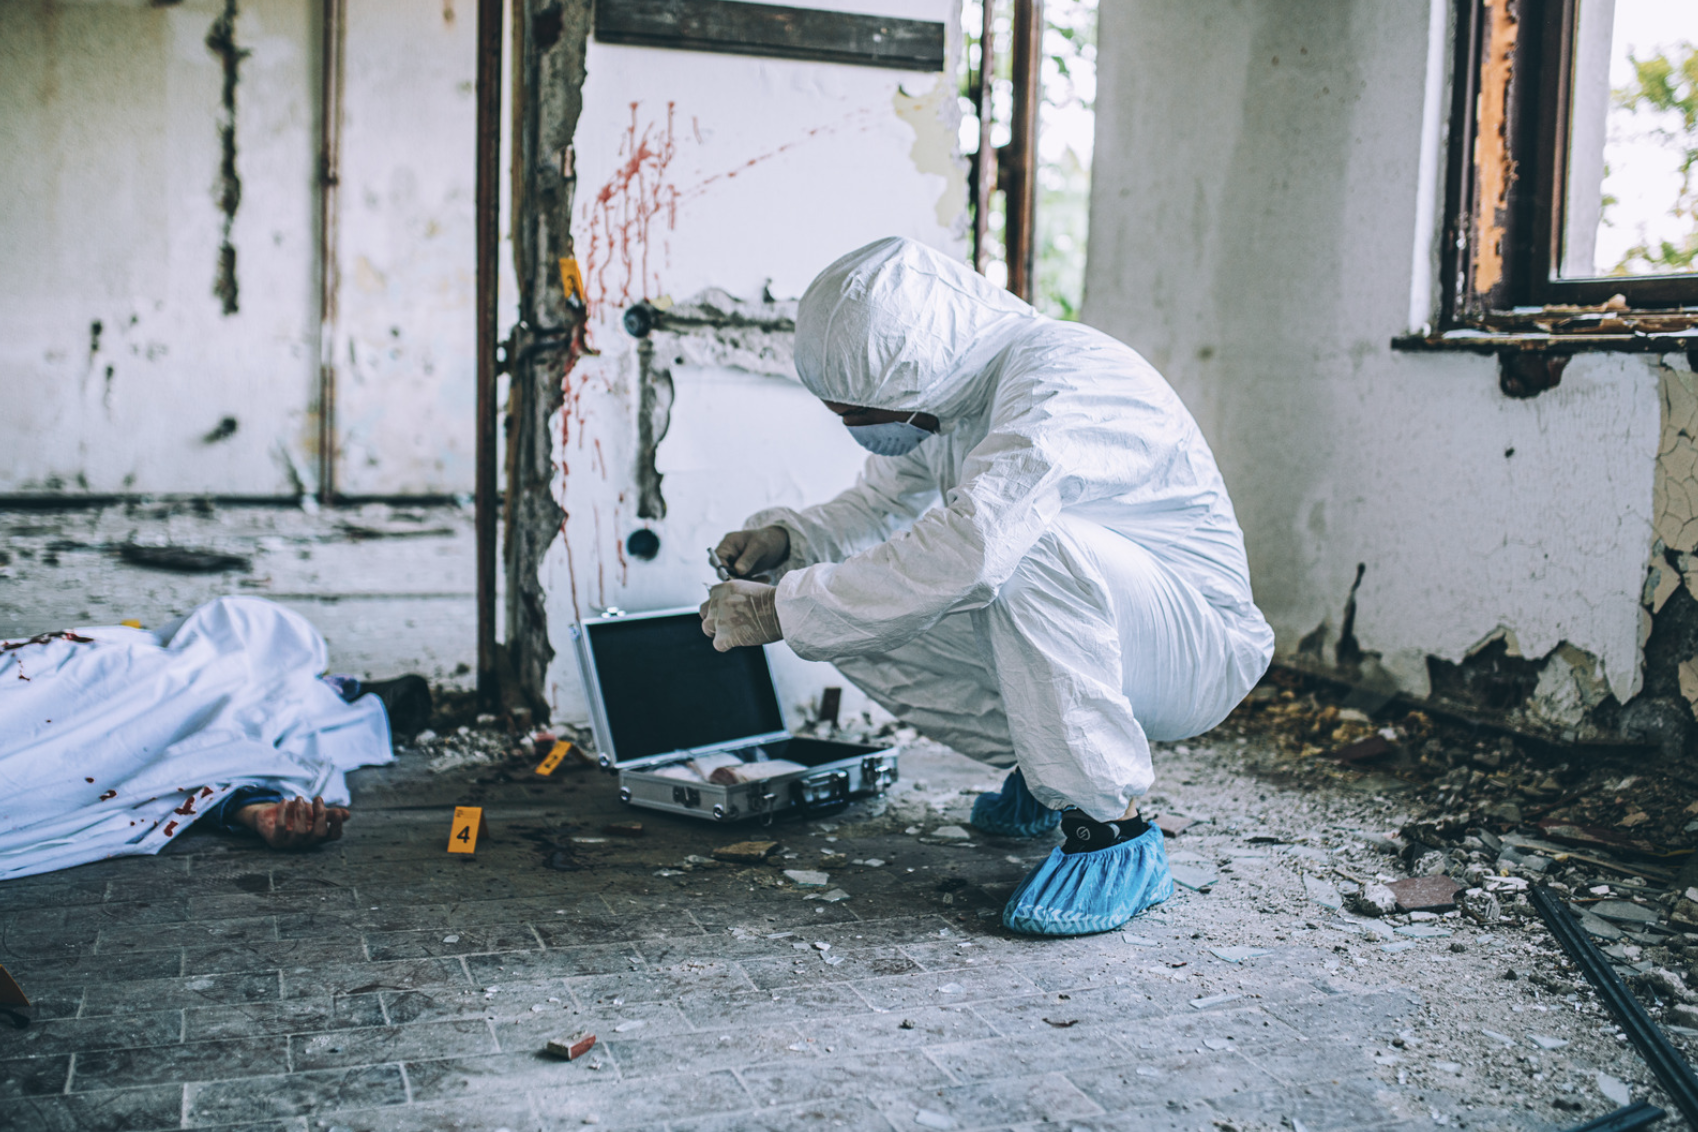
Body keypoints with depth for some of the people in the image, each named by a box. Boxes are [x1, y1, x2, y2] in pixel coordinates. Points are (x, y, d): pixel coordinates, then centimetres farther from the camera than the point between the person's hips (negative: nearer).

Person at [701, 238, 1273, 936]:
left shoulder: (1064, 383, -28)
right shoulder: (942, 389, -1)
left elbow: (969, 546, -43)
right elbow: (883, 498, 16)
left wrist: (782, 610, -34)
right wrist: (787, 538, -5)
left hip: (1199, 650, -8)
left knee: (1027, 545, -37)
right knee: (861, 606, -6)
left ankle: (1113, 832, -24)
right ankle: (1046, 769, 10)